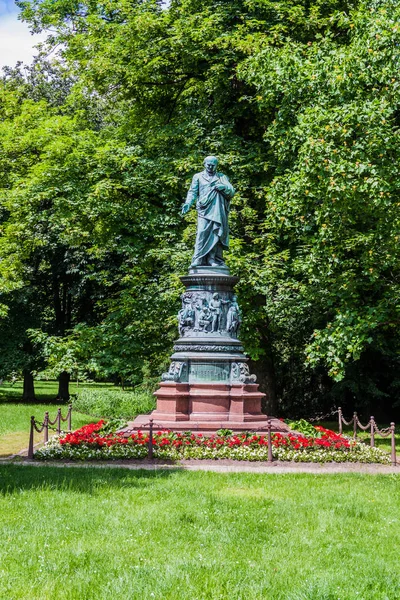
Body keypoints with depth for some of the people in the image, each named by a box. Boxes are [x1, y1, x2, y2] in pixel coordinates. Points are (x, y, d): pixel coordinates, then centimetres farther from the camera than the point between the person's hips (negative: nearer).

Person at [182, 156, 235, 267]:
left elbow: (232, 192, 14)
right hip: (204, 211, -2)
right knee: (202, 235, -15)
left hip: (219, 212, 2)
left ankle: (215, 261, -7)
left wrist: (225, 187, -8)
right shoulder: (198, 177, 19)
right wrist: (188, 203, -8)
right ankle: (198, 261, -20)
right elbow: (193, 192, 10)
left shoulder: (222, 177, 22)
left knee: (217, 236, -6)